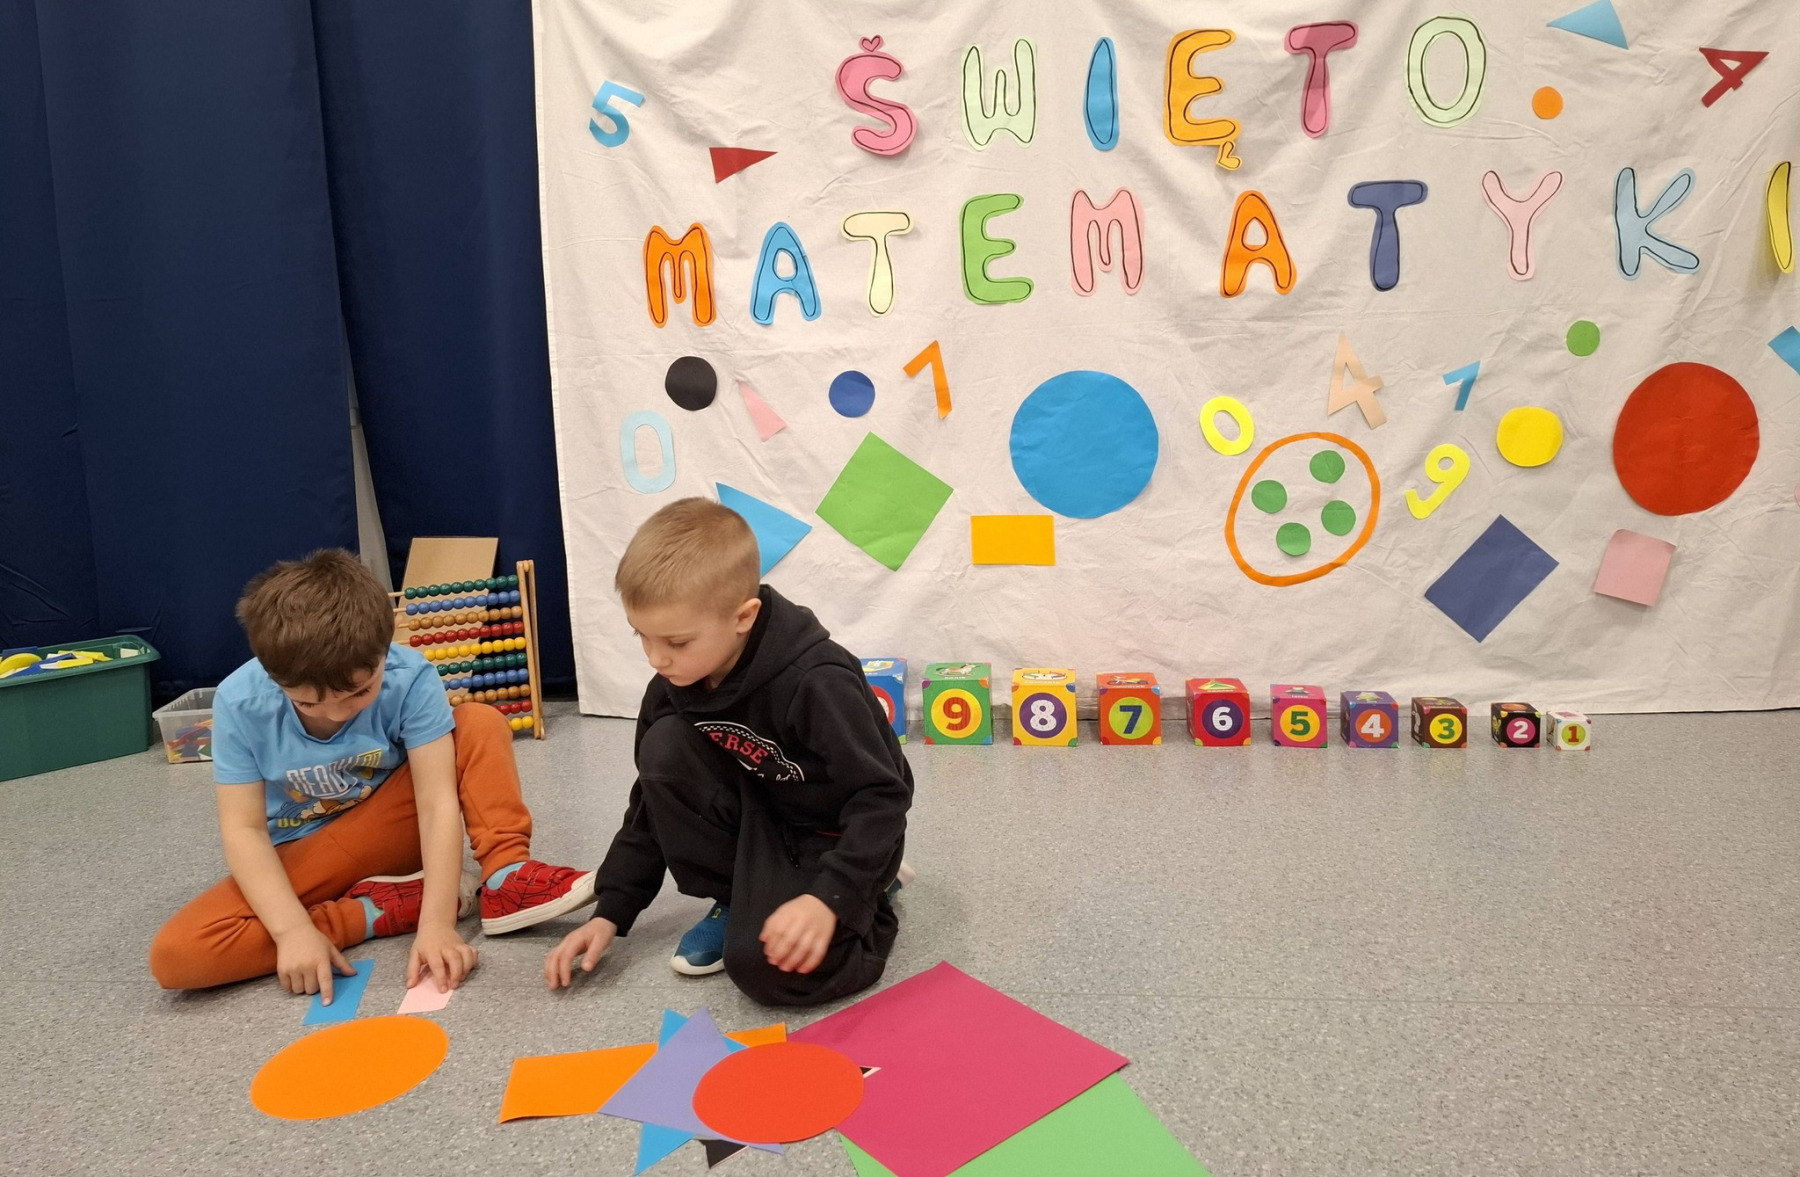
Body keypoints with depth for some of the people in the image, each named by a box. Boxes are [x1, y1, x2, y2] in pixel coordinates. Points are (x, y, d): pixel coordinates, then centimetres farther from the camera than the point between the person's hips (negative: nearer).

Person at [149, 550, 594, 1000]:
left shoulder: (408, 676, -25)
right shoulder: (240, 704, -22)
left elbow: (437, 802, -28)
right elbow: (244, 830, -20)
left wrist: (437, 922, -38)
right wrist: (294, 930, -33)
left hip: (393, 826, -1)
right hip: (302, 858, 1)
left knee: (480, 723, -23)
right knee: (176, 955, -26)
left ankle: (507, 879, -26)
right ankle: (384, 909, -18)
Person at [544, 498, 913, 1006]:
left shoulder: (816, 683, -31)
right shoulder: (674, 684, -10)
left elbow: (882, 800, -27)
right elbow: (654, 799, 2)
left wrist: (830, 897, -39)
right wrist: (611, 910, -3)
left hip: (837, 834, -6)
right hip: (762, 816, 6)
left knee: (769, 966, -29)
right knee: (666, 747, -19)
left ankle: (873, 891, 2)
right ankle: (740, 897, -1)